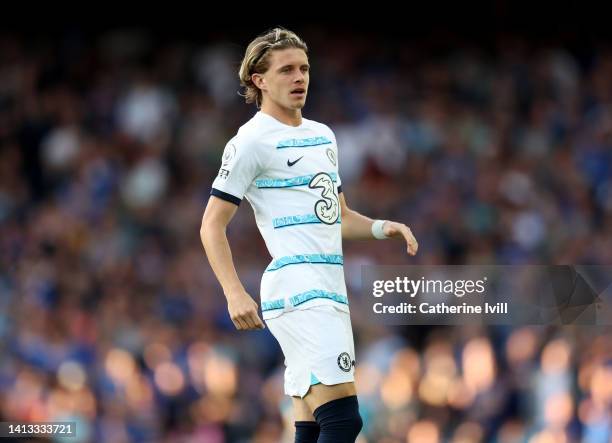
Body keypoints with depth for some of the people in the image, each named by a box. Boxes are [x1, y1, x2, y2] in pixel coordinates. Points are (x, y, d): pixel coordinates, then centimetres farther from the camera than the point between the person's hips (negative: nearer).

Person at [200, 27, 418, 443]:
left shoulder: (323, 135, 20)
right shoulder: (252, 140, -4)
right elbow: (212, 225, -6)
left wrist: (381, 228, 9)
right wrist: (235, 294, -18)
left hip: (330, 290, 8)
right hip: (296, 290, -8)